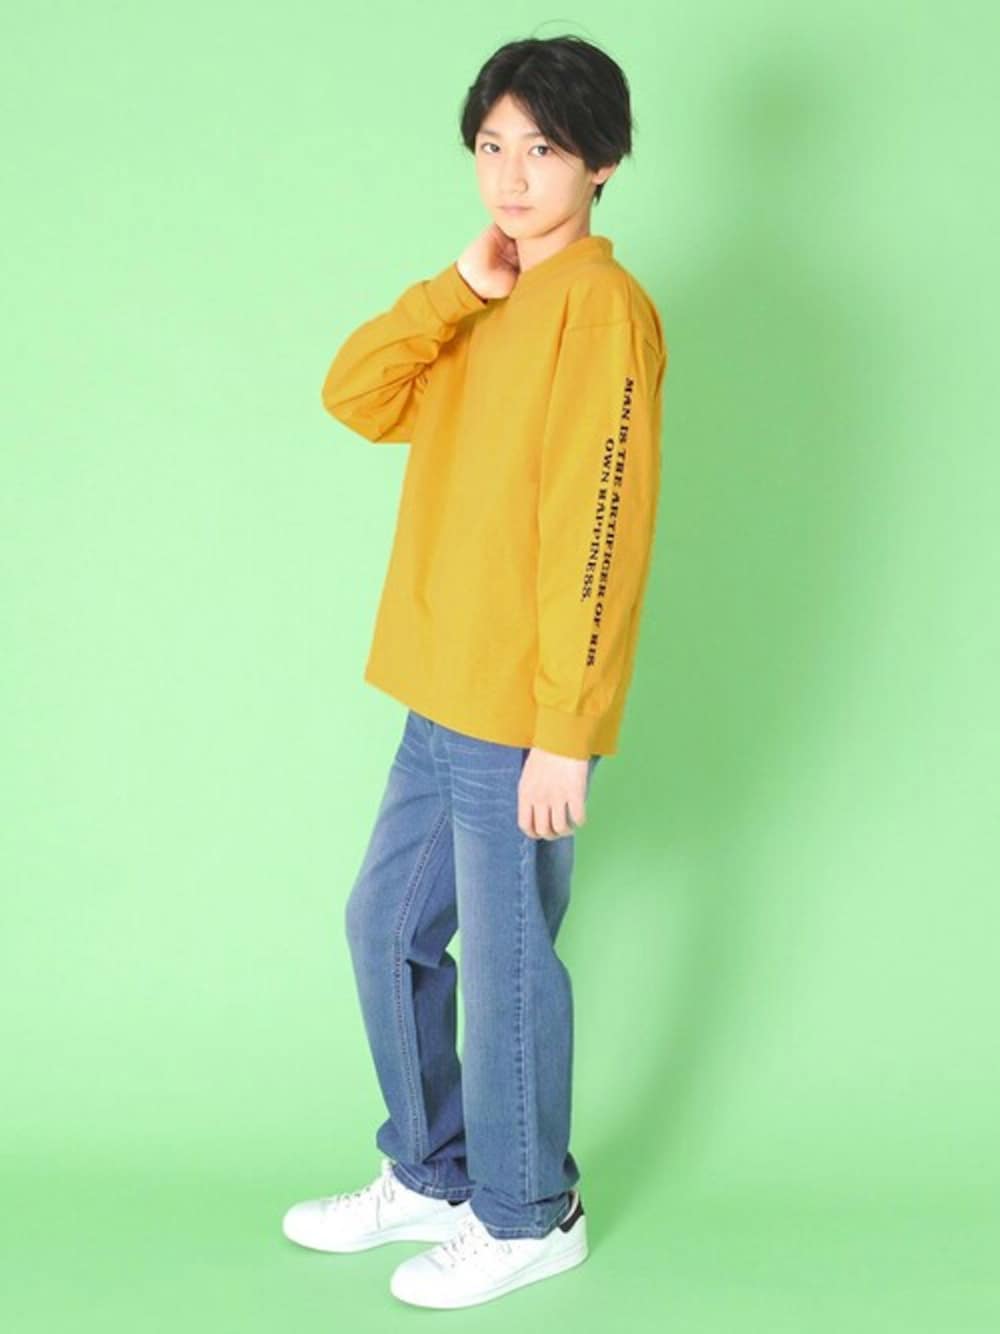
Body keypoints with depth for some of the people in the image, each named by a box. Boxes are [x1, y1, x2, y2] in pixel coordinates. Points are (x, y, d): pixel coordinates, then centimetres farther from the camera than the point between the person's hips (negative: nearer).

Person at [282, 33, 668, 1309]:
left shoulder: (600, 306, -14)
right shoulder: (491, 307, 14)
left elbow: (596, 531, -19)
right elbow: (355, 396, 5)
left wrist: (566, 733, -21)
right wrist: (458, 287, -7)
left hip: (519, 717, -9)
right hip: (442, 699, 9)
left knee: (504, 963, 3)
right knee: (386, 926, 17)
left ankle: (527, 1217, 22)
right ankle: (430, 1175, 33)